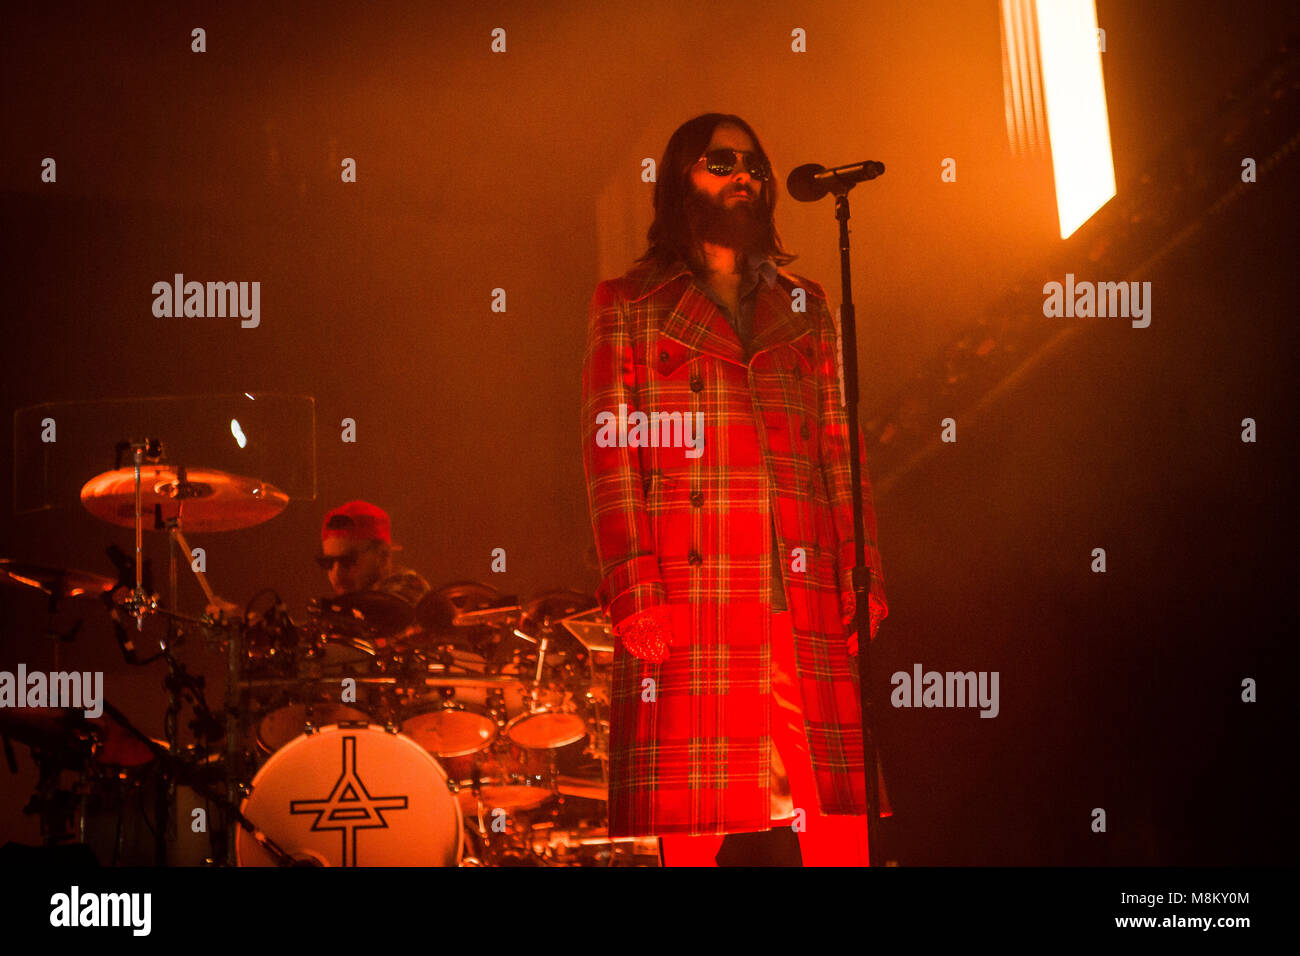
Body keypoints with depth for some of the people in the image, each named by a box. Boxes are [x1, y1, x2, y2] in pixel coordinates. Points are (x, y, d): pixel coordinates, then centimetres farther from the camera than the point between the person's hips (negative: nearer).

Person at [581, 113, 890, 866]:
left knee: (809, 816, -5)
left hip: (802, 593, 3)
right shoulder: (629, 305, 11)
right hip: (690, 593, -3)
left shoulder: (805, 309, 21)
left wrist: (863, 573, 4)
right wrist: (635, 588, -10)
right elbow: (611, 451, 2)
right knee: (697, 816, -7)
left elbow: (842, 449, 16)